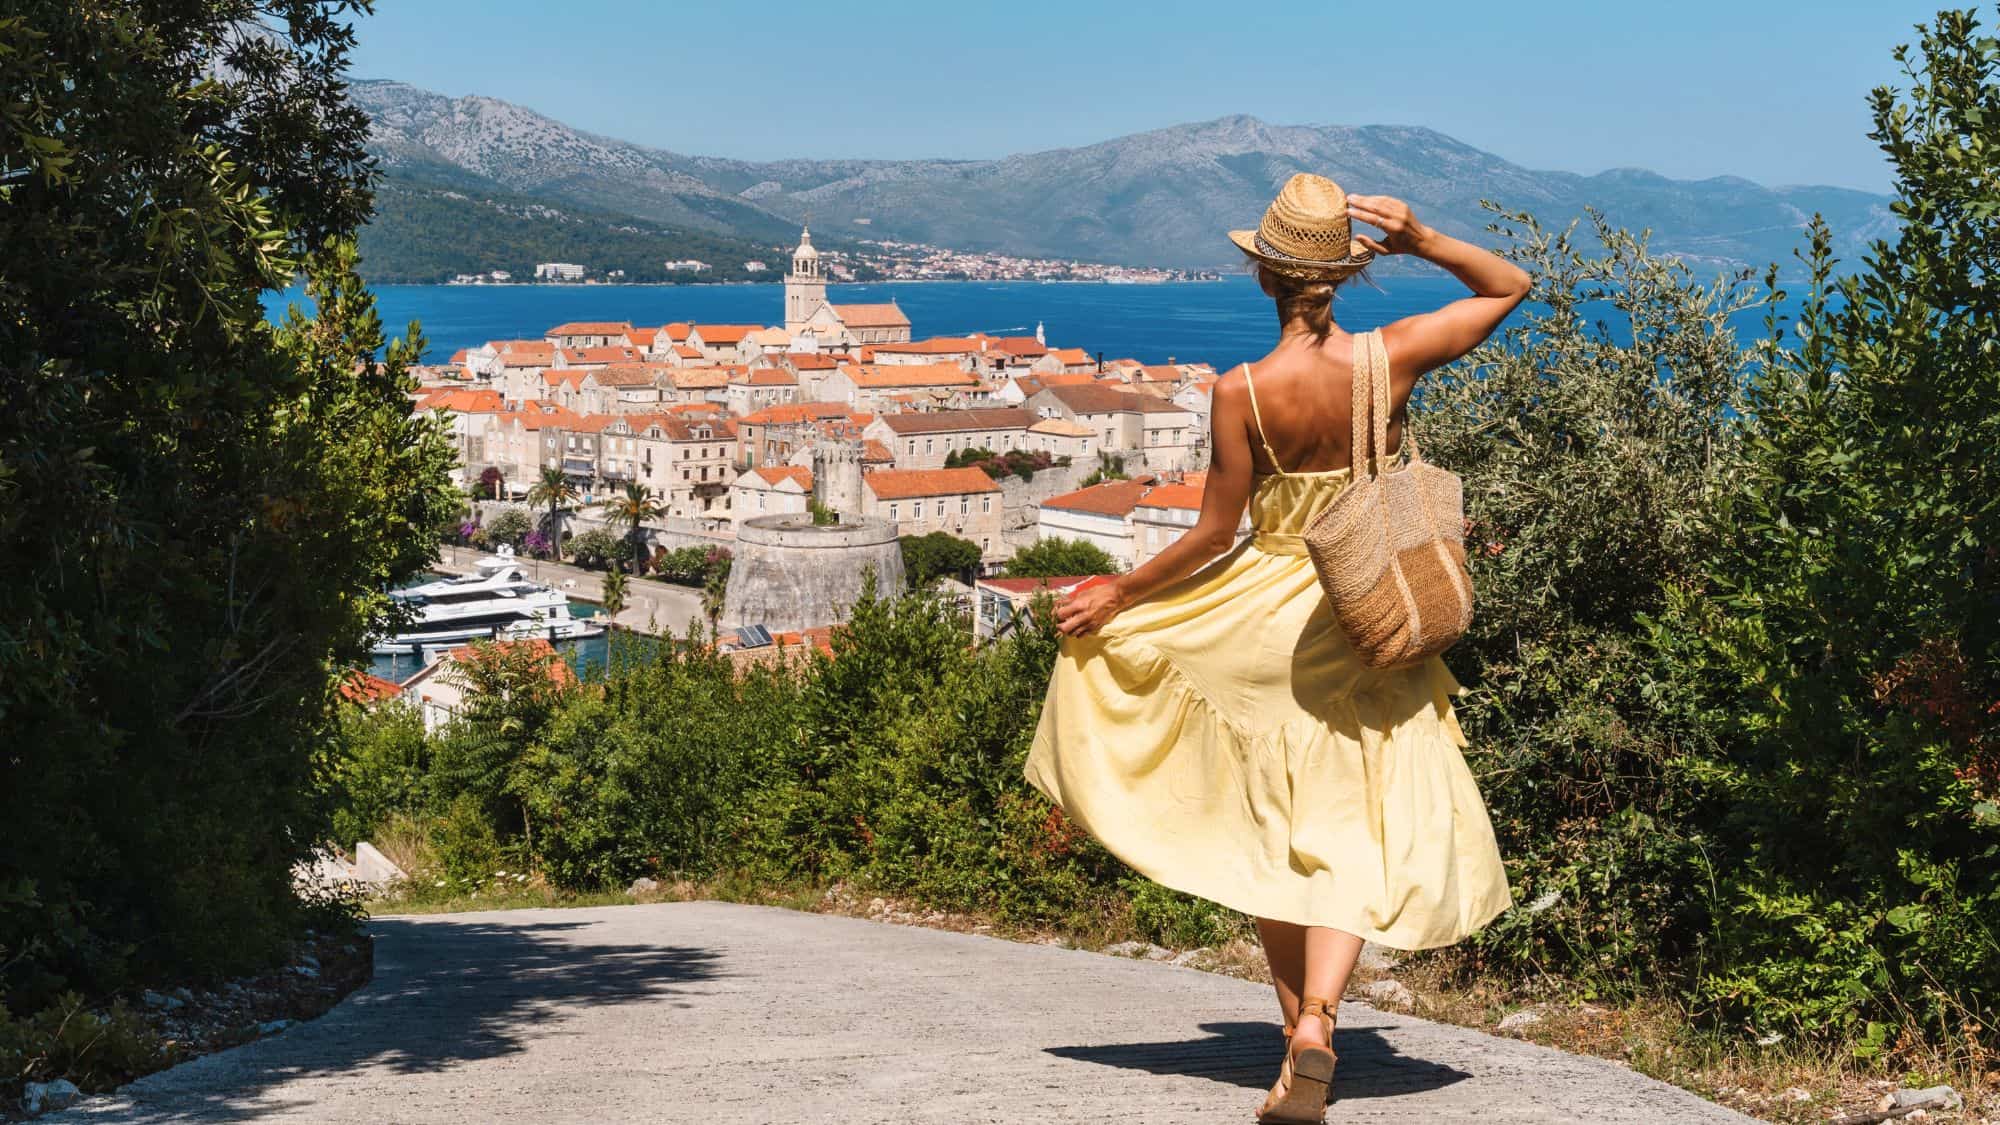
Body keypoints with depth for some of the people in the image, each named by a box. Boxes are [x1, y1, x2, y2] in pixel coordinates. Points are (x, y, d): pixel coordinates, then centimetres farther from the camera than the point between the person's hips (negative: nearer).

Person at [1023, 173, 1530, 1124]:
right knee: (1355, 837, 3)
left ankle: (1300, 1033, 20)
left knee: (1272, 834, 15)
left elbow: (1215, 533, -9)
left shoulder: (1242, 392, -15)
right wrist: (1424, 243, -6)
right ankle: (1315, 1022, -18)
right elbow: (1511, 288, 7)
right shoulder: (1389, 359, -9)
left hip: (1265, 612, -1)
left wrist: (1119, 592, 4)